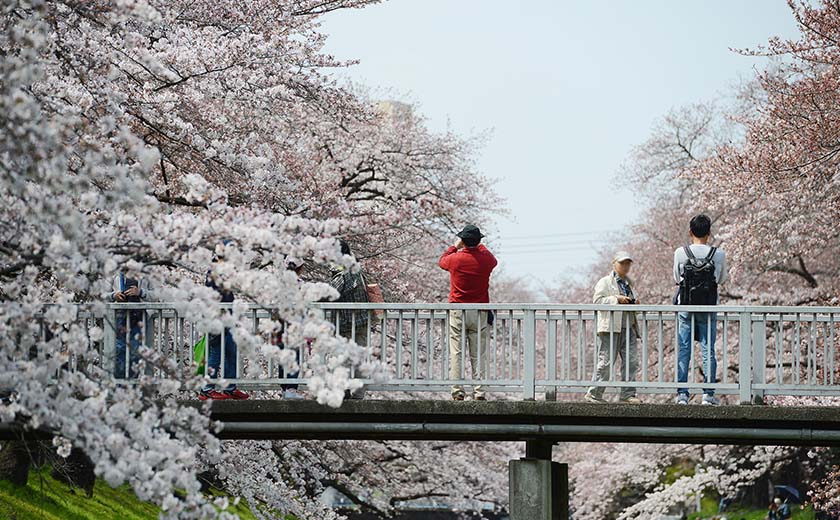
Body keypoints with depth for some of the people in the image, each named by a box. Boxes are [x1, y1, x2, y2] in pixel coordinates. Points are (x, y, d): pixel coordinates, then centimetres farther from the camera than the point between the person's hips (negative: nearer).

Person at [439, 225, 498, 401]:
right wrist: (479, 246, 36)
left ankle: (457, 391, -4)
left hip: (457, 312, -1)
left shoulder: (455, 259, -6)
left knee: (456, 353, 2)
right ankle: (479, 391, -2)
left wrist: (455, 246, 30)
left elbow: (442, 261, 19)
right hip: (480, 313, 1)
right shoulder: (486, 259, -3)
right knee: (479, 355, 3)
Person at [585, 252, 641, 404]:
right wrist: (617, 299, -16)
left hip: (628, 327, 7)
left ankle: (628, 394, 4)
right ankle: (594, 393, 0)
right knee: (606, 361, -7)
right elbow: (597, 300, -9)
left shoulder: (629, 283, 23)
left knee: (631, 361, -1)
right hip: (610, 327, -7)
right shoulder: (605, 282, 2)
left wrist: (634, 303, 10)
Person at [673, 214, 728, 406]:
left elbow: (676, 279, 6)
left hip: (685, 308, 0)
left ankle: (682, 394, 2)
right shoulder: (719, 254, -6)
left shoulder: (680, 253, -6)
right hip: (708, 310, 0)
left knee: (683, 351, 4)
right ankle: (708, 394, 1)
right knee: (708, 350, 4)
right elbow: (722, 280, 8)